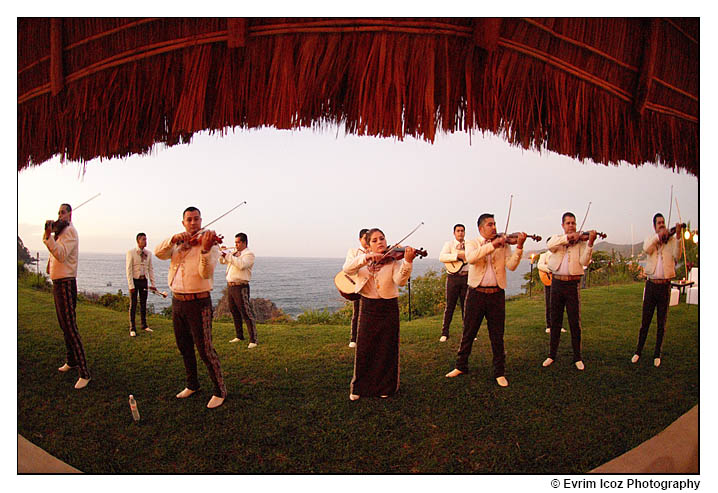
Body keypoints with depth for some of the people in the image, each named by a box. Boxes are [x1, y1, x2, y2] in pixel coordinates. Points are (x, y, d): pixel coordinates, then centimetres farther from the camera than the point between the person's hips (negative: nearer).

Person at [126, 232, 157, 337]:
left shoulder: (148, 254, 5)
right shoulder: (131, 253, -8)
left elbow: (150, 269, 8)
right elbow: (128, 270, -11)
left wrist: (152, 284, 5)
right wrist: (131, 285, -15)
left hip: (144, 281, 4)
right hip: (135, 281, -4)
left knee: (143, 304, 11)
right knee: (133, 304, 2)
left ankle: (144, 325, 23)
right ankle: (132, 328, 9)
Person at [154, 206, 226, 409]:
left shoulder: (210, 244, -7)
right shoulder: (178, 243, 11)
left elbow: (206, 273, -22)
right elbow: (159, 253, -4)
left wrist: (204, 250, -39)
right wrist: (174, 239, -20)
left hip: (198, 302, -6)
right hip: (177, 301, 6)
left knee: (204, 349, -6)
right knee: (184, 347, 16)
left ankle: (220, 391, 7)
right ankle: (192, 385, 34)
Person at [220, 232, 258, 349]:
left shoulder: (249, 254, -8)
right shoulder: (234, 253, 17)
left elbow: (241, 265, -25)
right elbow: (223, 261, 22)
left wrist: (228, 255, -23)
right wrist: (221, 253, 2)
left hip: (240, 287, -8)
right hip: (230, 286, 9)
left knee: (247, 313, -9)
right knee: (234, 312, 15)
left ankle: (253, 340, -7)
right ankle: (239, 336, 28)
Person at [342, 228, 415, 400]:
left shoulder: (394, 260, -3)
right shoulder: (363, 258, 4)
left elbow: (400, 281, -21)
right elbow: (347, 270, -15)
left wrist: (407, 262, -38)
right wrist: (366, 258, -30)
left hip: (388, 308, -1)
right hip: (367, 307, 2)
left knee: (387, 349, 5)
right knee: (363, 348, 6)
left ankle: (386, 387, 23)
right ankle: (359, 387, 23)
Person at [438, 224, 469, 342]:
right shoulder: (449, 244, 3)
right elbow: (441, 257, -13)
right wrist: (458, 255, -21)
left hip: (466, 277, 3)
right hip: (453, 277, -3)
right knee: (450, 305, -1)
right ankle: (444, 333, 5)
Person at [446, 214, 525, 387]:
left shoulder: (503, 244, 7)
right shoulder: (472, 243, 3)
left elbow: (511, 266, -7)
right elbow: (471, 258, -20)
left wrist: (519, 247, -20)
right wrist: (492, 244, -25)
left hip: (496, 294, 1)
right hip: (476, 293, -1)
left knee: (497, 335, 7)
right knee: (468, 332, 8)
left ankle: (499, 372, 20)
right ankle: (461, 366, 25)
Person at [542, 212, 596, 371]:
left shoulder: (581, 241, 5)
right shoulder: (557, 238, 10)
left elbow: (584, 261, -11)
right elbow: (550, 245, -14)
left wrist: (590, 242, -23)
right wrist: (567, 237, -23)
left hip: (573, 284, -2)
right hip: (557, 283, 2)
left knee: (575, 322, 1)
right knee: (555, 321, 9)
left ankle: (577, 357, 14)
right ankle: (552, 355, 20)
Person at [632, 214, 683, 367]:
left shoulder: (671, 240, 4)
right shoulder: (650, 239, 8)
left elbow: (677, 255, -14)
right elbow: (647, 250, -14)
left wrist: (678, 236, -24)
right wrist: (658, 236, -20)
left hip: (665, 285, 0)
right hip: (651, 284, 0)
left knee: (661, 322, 7)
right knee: (645, 320, 5)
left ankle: (657, 354, 18)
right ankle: (638, 351, 16)